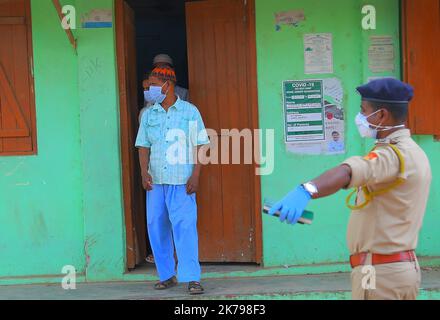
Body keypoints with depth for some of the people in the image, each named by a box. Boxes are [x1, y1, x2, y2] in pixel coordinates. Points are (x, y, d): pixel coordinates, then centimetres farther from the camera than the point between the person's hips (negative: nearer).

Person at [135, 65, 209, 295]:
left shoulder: (190, 111, 3)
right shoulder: (148, 114, 12)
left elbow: (199, 145, 1)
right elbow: (143, 146, 11)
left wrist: (195, 175, -8)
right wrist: (144, 172, -3)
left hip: (181, 181, -4)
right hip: (155, 180, 4)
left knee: (185, 226, -9)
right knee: (156, 227, 6)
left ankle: (192, 278, -5)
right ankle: (167, 275, 18)